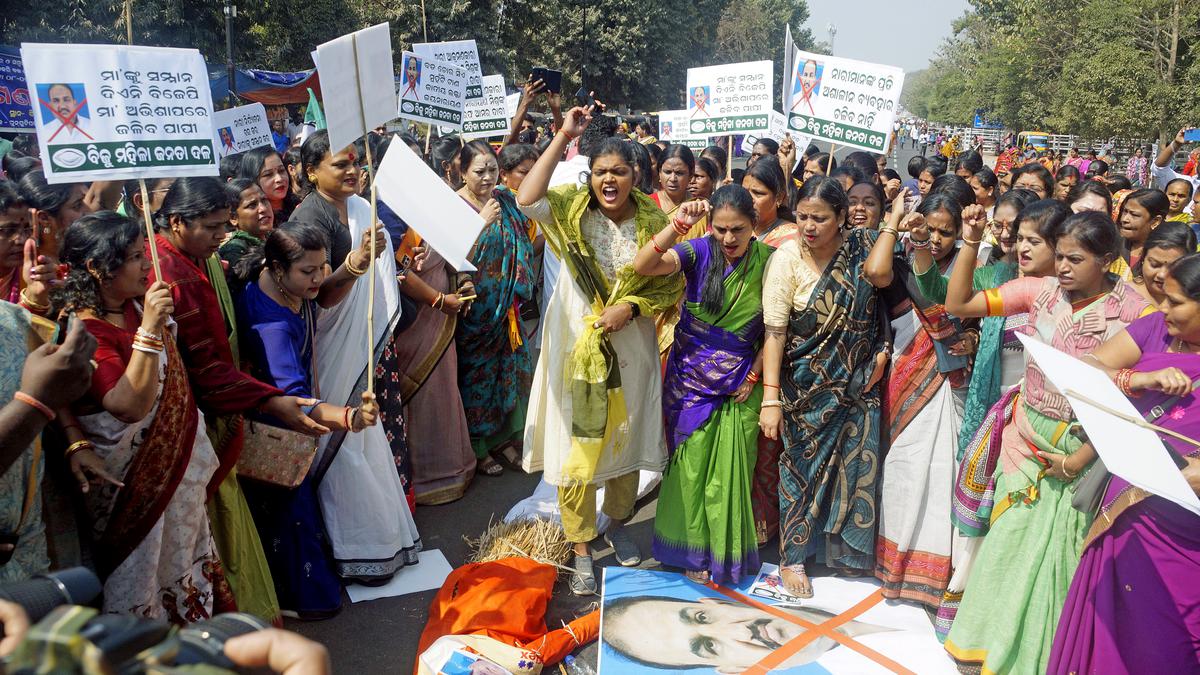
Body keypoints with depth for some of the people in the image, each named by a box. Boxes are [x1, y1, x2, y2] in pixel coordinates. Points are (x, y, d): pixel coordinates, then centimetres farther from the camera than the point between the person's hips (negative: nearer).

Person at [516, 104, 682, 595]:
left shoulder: (652, 221, -3)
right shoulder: (573, 210, -7)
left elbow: (670, 286, 2)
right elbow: (527, 201, -27)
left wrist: (630, 307, -15)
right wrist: (563, 139, -24)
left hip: (631, 348, 2)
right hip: (578, 346, -2)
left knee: (627, 441, 16)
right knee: (577, 447, 3)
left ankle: (617, 526, 41)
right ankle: (581, 550, 19)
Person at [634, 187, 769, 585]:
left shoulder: (767, 261, -8)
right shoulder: (699, 251, -11)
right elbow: (643, 266, -27)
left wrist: (754, 375, -3)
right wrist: (678, 225, -35)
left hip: (739, 386, 1)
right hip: (689, 379, 0)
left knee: (729, 473, 10)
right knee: (691, 468, 10)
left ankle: (726, 553, 31)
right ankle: (693, 552, 27)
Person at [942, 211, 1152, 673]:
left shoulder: (1135, 313, -13)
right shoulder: (1041, 290, -4)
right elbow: (957, 305, -3)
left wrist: (1080, 459, -14)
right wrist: (969, 245, -13)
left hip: (1081, 448, -3)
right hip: (1024, 438, 3)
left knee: (1053, 552, 6)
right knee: (1007, 540, 13)